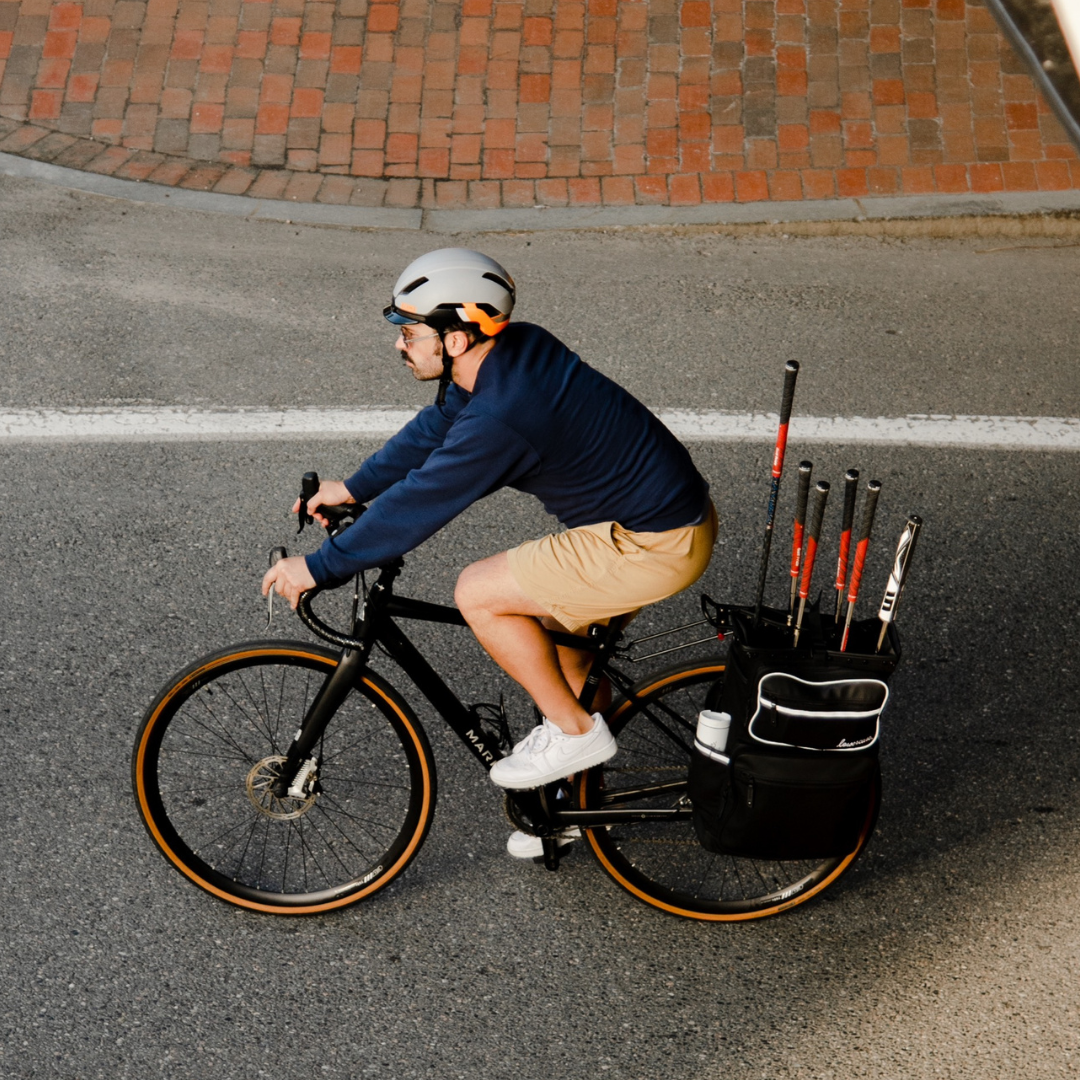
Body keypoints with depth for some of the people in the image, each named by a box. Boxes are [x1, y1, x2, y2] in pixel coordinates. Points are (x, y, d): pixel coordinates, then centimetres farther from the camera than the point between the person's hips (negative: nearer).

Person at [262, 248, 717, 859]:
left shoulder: (500, 418, -27)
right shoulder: (515, 349, 2)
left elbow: (414, 508, -20)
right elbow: (435, 428, 16)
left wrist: (317, 569, -10)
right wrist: (354, 487, 18)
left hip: (656, 545, -10)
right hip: (670, 505, 10)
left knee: (479, 595, -10)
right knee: (557, 640, 21)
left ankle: (576, 732, 5)